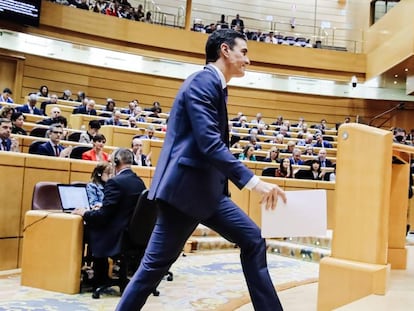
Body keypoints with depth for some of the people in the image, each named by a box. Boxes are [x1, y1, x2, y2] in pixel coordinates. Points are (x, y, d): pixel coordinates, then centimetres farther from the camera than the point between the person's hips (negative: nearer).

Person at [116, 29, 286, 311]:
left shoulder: (214, 85, 17)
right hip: (185, 187, -10)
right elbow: (210, 144, -25)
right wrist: (254, 181, -30)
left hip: (206, 188, 10)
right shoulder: (203, 81, -14)